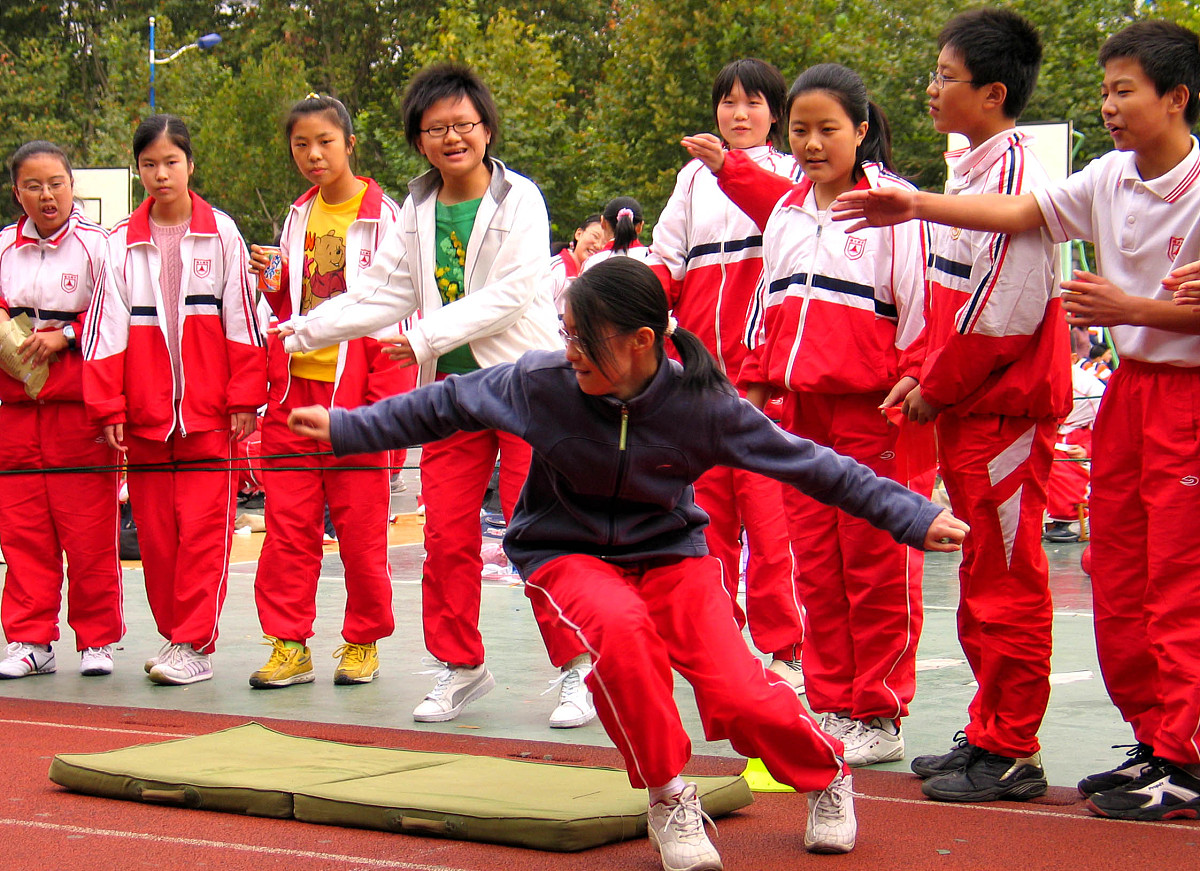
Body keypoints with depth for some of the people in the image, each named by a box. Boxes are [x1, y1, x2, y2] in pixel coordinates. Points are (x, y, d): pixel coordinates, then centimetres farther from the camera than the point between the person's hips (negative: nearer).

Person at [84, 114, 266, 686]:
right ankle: (174, 635, 17)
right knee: (155, 531, 6)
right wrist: (108, 407, 0)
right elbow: (107, 327, 6)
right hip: (144, 413, 3)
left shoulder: (220, 233, 3)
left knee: (204, 528, -7)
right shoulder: (123, 242, 7)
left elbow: (242, 320, 2)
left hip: (210, 412, -2)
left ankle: (194, 645, -4)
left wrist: (244, 399, -3)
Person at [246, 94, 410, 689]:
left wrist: (386, 395, -13)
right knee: (287, 522, 2)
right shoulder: (299, 217, 14)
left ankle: (363, 642, 12)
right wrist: (273, 282, 1)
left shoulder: (381, 215, -3)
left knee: (360, 524, 0)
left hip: (355, 385, -5)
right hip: (294, 386, 5)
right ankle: (288, 645, 7)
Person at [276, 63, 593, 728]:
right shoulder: (418, 211, 10)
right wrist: (306, 329, 5)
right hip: (451, 388, 5)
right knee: (447, 535, 3)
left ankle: (576, 669, 4)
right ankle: (460, 665, 17)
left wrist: (428, 337, -18)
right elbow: (383, 292, 13)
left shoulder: (519, 200, -6)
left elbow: (510, 294, -14)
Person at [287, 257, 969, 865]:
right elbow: (448, 405, 0)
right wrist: (347, 428, 2)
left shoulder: (702, 405, -17)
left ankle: (828, 775, 15)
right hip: (568, 553, 0)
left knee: (738, 695, -21)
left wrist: (912, 517, -10)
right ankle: (669, 800, -16)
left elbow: (807, 463, -11)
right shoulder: (542, 382, -16)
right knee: (618, 627, -37)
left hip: (668, 552, 0)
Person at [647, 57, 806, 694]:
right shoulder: (695, 177, 20)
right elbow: (667, 260, 18)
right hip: (698, 365, 4)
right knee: (705, 500, 5)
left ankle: (781, 646, -4)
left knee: (766, 499, -10)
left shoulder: (791, 172, 9)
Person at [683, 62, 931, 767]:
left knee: (877, 569, -1)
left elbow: (920, 301, -8)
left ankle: (881, 719, 5)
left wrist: (913, 382, -14)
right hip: (800, 411, 6)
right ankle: (832, 707, 16)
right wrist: (757, 379, 24)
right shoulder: (785, 211, 14)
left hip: (874, 411, -6)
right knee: (817, 569, 9)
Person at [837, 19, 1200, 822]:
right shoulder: (1110, 179, 6)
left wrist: (1128, 308, -20)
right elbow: (1025, 210, 6)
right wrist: (918, 206, 1)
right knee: (1116, 579, 10)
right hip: (1129, 387, 8)